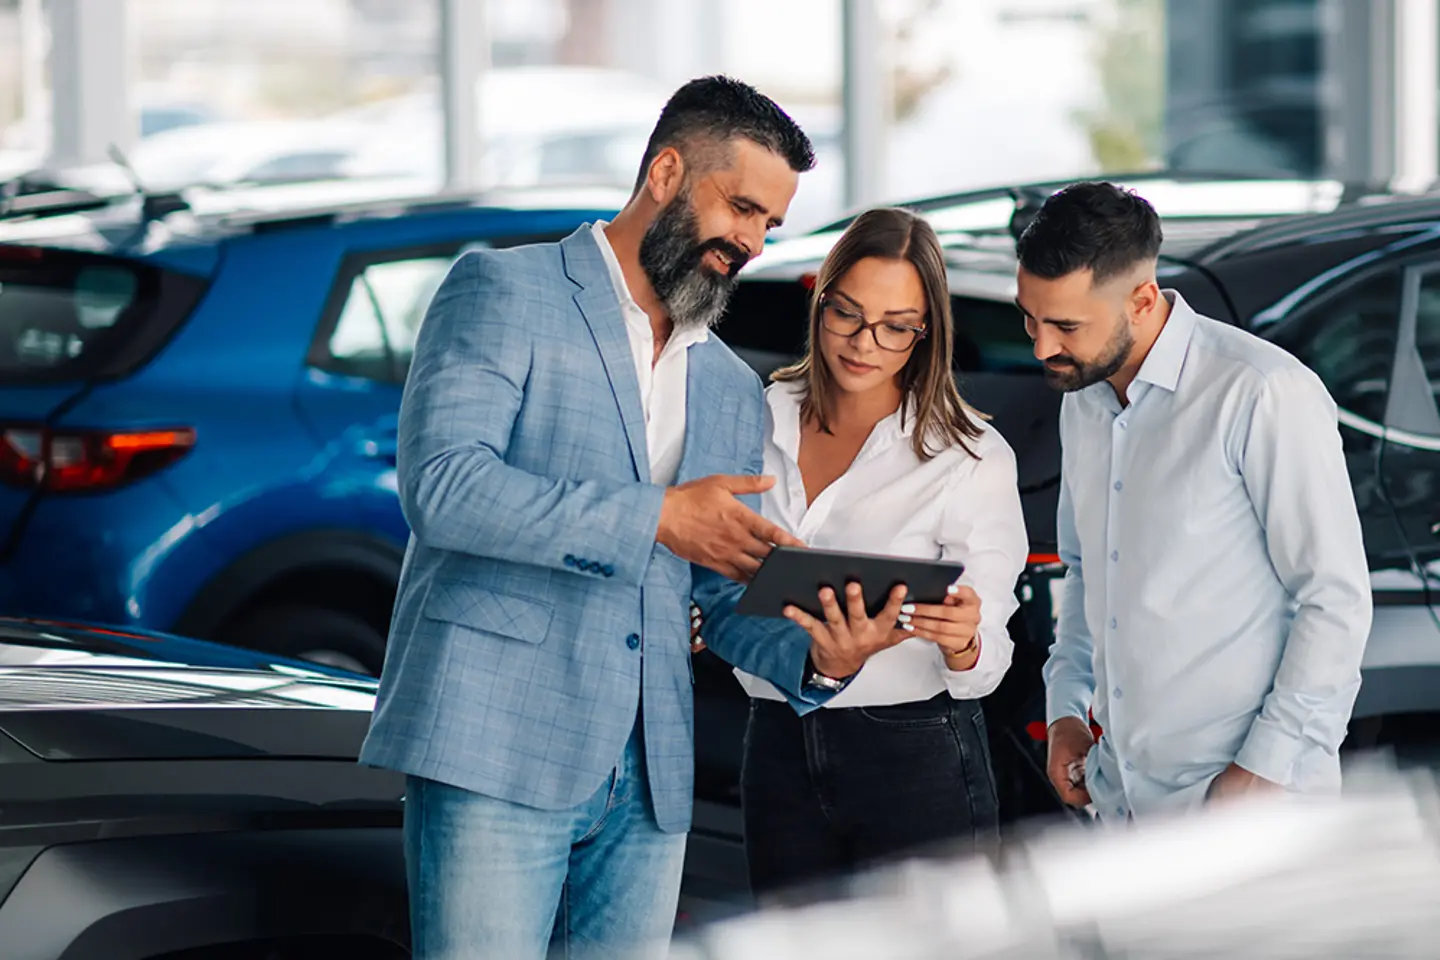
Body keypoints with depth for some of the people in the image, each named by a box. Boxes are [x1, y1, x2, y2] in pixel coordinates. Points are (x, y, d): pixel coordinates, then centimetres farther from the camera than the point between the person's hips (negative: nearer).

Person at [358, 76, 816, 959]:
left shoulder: (734, 390, 21)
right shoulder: (503, 291, 1)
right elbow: (441, 487, -14)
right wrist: (657, 519, -15)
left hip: (649, 780, 6)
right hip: (497, 748, -6)